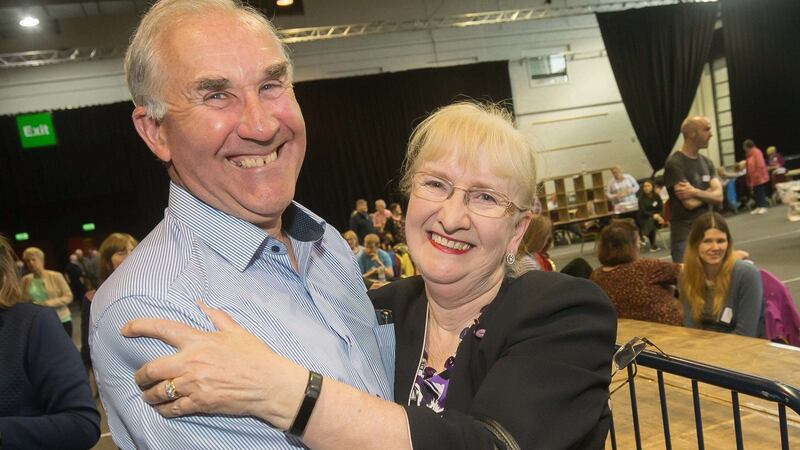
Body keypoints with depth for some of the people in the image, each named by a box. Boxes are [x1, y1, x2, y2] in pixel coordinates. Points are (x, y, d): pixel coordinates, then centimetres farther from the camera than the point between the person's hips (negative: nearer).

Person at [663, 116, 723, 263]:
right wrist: (708, 193, -2)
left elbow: (718, 197, -1)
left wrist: (696, 192, -18)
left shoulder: (707, 162, 11)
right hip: (685, 236, -7)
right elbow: (690, 203, -19)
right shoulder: (674, 164, -12)